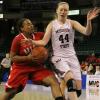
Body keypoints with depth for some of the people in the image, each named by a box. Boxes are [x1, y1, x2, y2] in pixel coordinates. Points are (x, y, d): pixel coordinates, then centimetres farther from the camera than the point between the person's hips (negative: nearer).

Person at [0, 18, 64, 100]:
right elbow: (13, 57, -12)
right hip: (21, 68, -4)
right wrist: (27, 58, -23)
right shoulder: (18, 39, -14)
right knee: (10, 92, 1)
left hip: (37, 67, 4)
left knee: (54, 81, -15)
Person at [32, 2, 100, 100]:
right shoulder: (52, 24, 2)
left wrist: (88, 21, -33)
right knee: (71, 82, -29)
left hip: (71, 56, 3)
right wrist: (31, 41, -22)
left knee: (78, 88, -1)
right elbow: (44, 42, -4)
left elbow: (87, 32, -13)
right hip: (58, 57, -3)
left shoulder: (72, 23, 3)